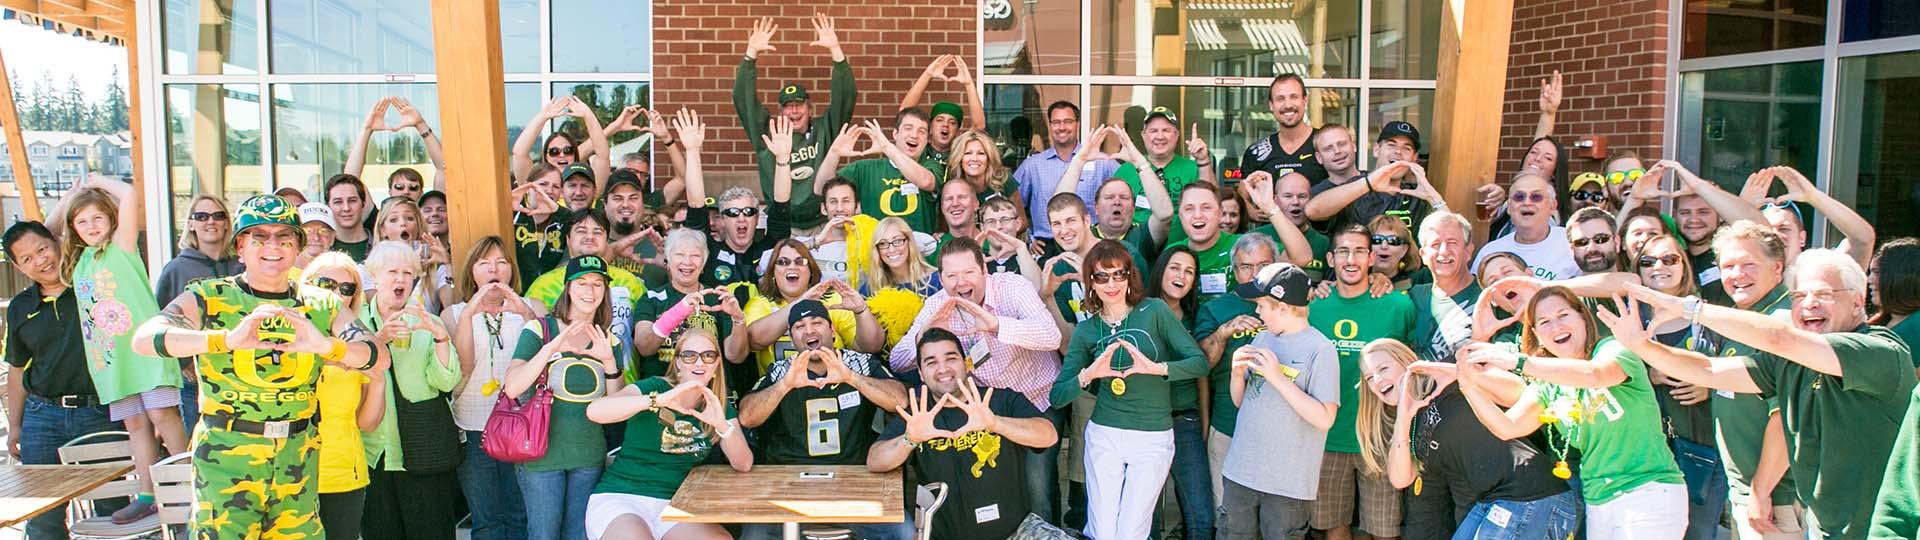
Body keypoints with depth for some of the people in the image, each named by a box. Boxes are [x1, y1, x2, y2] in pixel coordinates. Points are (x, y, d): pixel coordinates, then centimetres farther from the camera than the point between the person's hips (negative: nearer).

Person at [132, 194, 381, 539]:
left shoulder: (322, 306, 8)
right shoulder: (209, 299, 1)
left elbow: (378, 358, -3)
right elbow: (144, 338, -17)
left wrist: (326, 345, -23)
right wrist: (226, 339, -31)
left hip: (298, 459, 3)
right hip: (225, 459, -3)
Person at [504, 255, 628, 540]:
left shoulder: (607, 339, 6)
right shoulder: (540, 330, -5)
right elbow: (512, 388, -16)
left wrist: (609, 361, -13)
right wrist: (550, 349, -26)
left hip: (589, 457, 4)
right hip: (542, 453, -3)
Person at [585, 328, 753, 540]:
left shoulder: (719, 408, 9)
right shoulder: (654, 387, -5)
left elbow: (744, 465, -3)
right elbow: (594, 411, -23)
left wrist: (722, 425, -20)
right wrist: (660, 400, -33)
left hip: (674, 506, 4)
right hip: (620, 498, -3)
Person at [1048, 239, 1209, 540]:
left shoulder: (1154, 311, -4)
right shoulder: (1086, 331, 2)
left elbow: (1200, 363, -10)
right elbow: (1056, 397, -2)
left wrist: (1156, 368, -27)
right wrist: (1087, 375, -20)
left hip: (1153, 438, -1)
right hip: (1104, 436, 2)